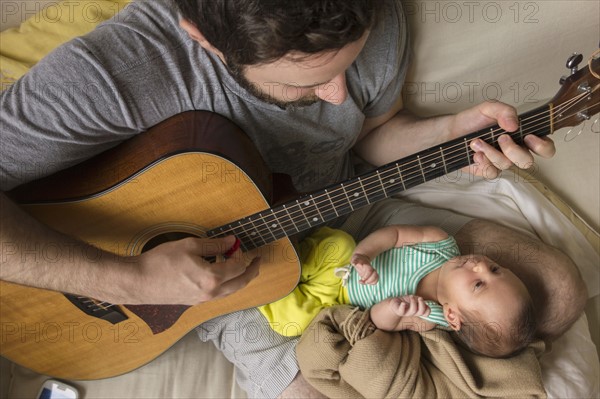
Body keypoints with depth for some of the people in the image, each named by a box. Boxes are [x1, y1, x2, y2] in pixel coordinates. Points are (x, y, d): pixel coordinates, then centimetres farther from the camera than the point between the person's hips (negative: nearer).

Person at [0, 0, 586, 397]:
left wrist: (455, 131, -16)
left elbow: (372, 132, 2)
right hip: (231, 272, -3)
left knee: (558, 293, 0)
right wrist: (127, 280, -34)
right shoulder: (112, 69, -32)